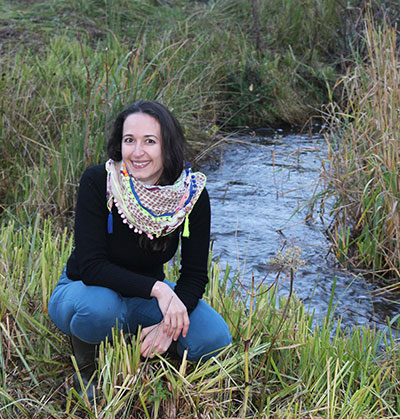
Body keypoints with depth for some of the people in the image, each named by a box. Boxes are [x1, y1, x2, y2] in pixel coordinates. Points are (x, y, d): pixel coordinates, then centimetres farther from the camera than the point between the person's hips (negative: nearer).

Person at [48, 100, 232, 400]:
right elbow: (90, 265, -28)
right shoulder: (97, 181, -25)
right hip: (83, 291, -3)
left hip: (145, 296, 3)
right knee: (100, 307, -39)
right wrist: (157, 288, -37)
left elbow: (195, 274, -11)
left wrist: (169, 324, -28)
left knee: (214, 338, -19)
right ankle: (86, 370, -4)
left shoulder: (192, 194, -16)